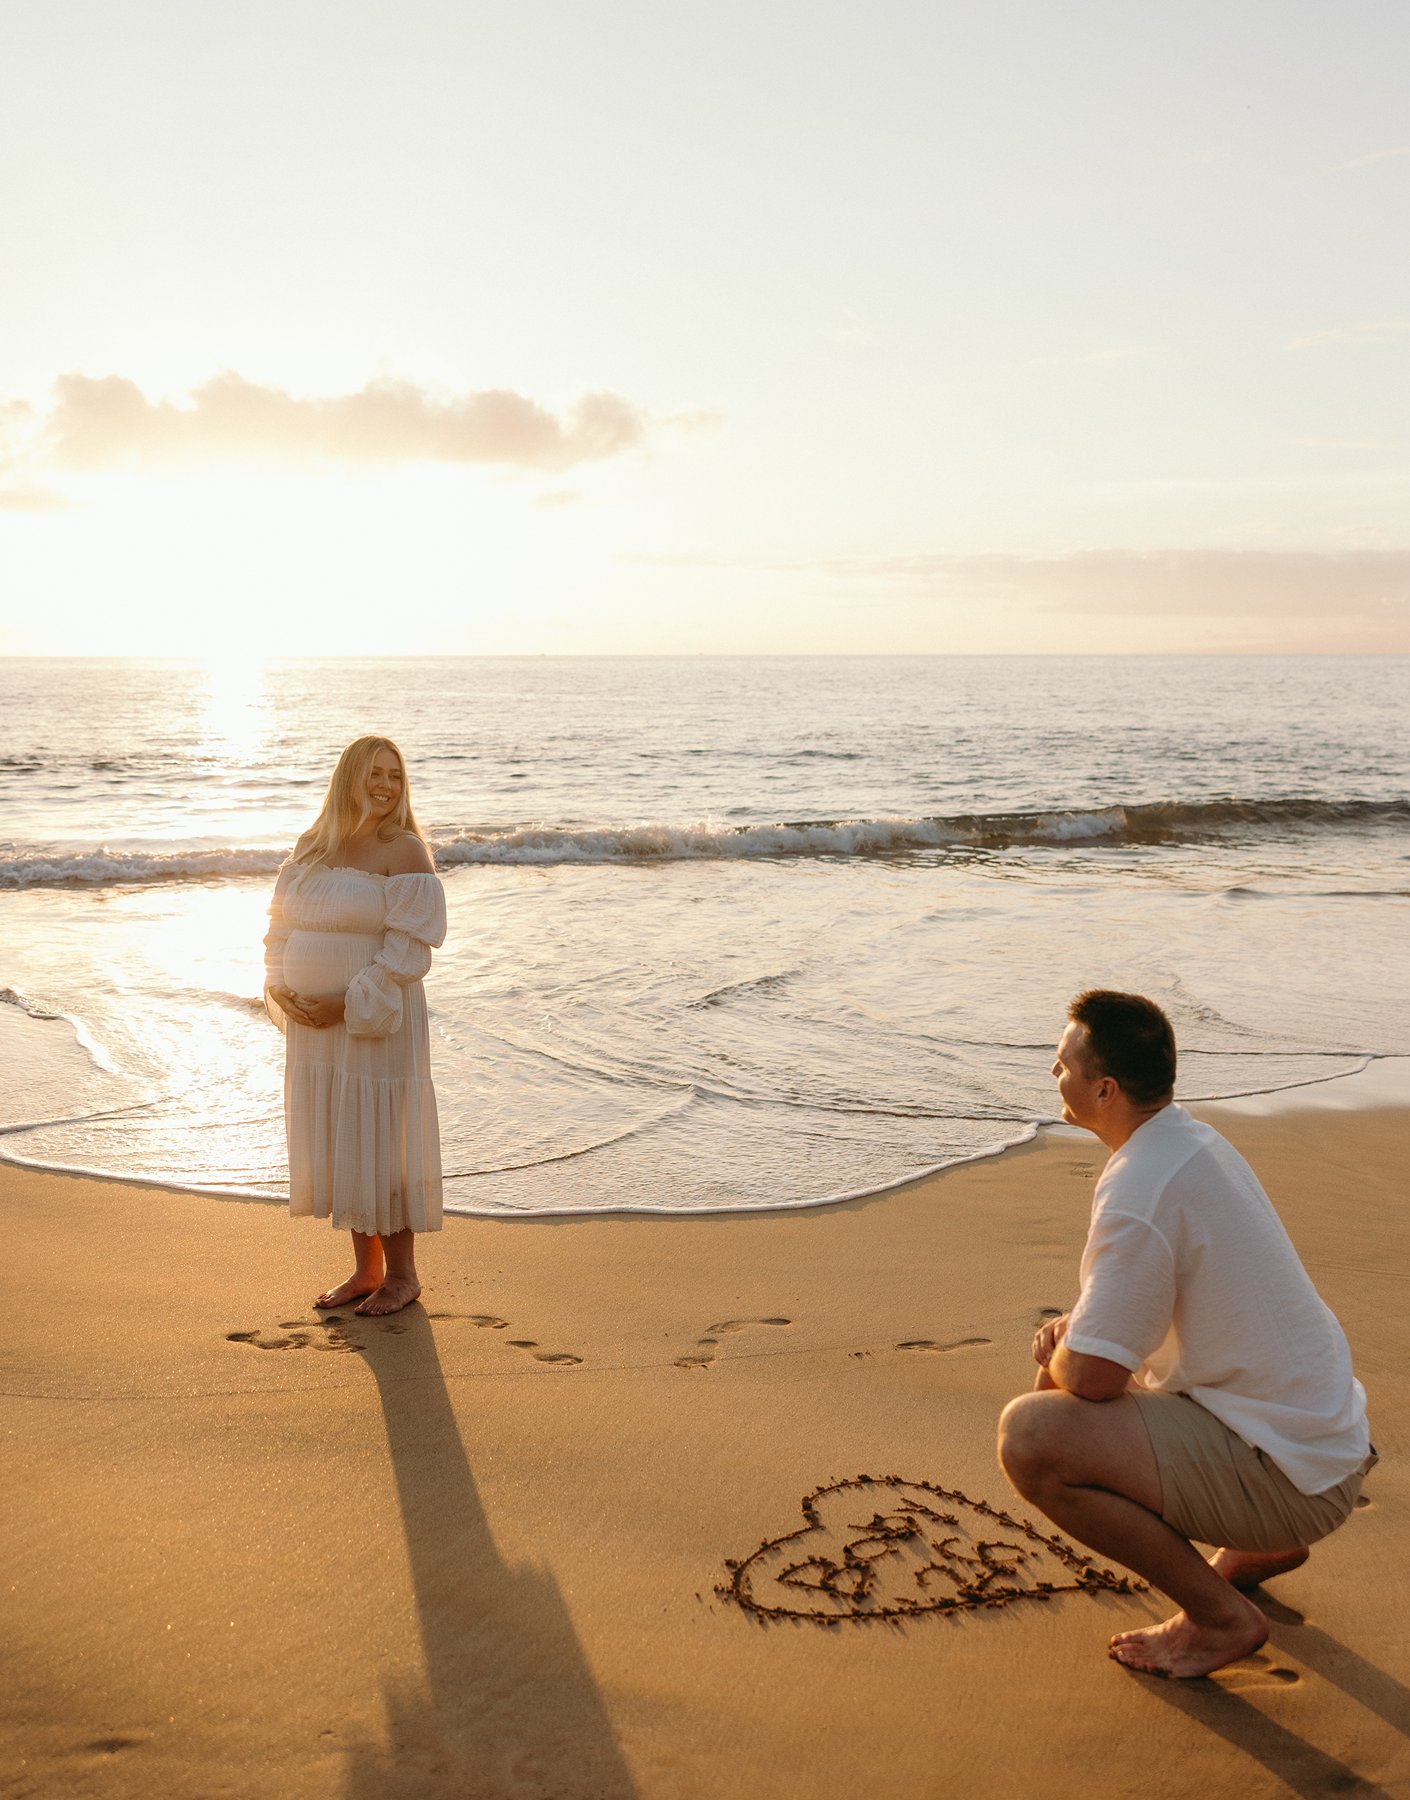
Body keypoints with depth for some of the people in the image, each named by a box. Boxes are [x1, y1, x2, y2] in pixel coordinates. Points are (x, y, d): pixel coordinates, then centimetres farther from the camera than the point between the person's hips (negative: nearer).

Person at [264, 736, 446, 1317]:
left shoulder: (403, 852, -10)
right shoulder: (311, 847, 9)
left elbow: (406, 951, -15)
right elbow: (282, 927, 12)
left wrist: (347, 1006, -19)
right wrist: (279, 989, -5)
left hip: (375, 1023, -6)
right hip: (314, 1023, 6)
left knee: (381, 1141, 1)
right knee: (338, 1142, 13)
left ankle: (402, 1274, 17)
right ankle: (365, 1269, 27)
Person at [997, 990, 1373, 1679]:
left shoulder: (1138, 1196, -26)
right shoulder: (1195, 1140, 5)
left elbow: (1092, 1378, -23)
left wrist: (1058, 1355, 0)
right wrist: (1072, 1330, 2)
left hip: (1289, 1478, -10)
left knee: (1029, 1434, -22)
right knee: (1066, 1367, 23)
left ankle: (1220, 1616, -6)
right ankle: (1265, 1546, 24)